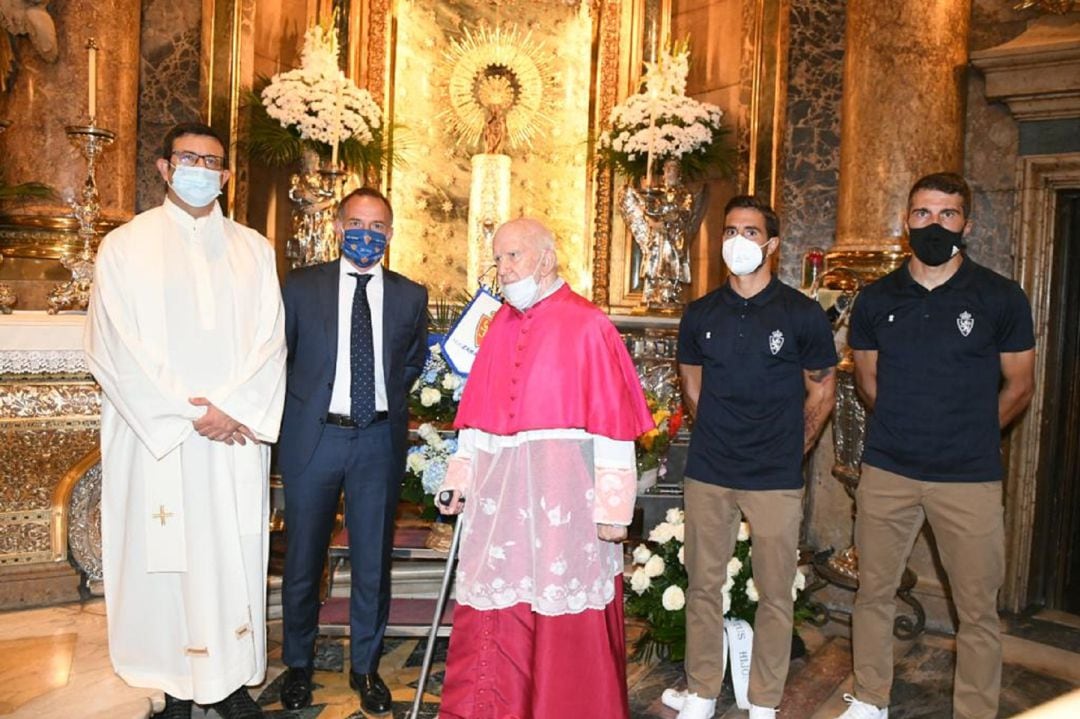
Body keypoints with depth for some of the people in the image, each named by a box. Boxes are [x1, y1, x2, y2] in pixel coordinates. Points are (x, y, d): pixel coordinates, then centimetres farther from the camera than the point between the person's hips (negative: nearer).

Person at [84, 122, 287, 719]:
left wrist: (233, 409, -10)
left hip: (235, 440, 2)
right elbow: (114, 349, -4)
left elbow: (270, 341, 3)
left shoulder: (254, 250, 9)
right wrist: (187, 414, -10)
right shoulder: (125, 246, 3)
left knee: (232, 557, 5)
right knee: (165, 558, 3)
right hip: (156, 440, -1)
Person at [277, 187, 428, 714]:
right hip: (313, 437, -1)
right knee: (303, 560, 12)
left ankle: (365, 667, 29)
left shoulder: (410, 296, 4)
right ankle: (298, 665, 32)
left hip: (379, 440, 1)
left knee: (373, 561, 10)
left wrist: (388, 399, 9)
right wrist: (295, 409, 3)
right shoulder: (301, 286, 0)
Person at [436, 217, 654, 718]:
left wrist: (612, 506, -14)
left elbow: (612, 419, -11)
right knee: (492, 611, 14)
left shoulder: (587, 325, -9)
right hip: (500, 488, 6)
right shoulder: (500, 325, 10)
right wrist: (461, 477, 11)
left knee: (564, 619, 7)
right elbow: (478, 411, 13)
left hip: (561, 487, -5)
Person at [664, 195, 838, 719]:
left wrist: (791, 450, 5)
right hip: (707, 473, 3)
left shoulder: (802, 314, -3)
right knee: (703, 584, 11)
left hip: (775, 479, -2)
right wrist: (717, 439, 13)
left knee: (774, 593, 6)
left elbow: (822, 390, 6)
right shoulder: (701, 314, 5)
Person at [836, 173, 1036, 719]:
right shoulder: (876, 299, 3)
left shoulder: (1001, 298, -3)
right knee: (873, 593, 12)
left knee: (977, 610, 6)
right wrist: (908, 426, 12)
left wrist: (968, 436, 9)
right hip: (886, 472, 2)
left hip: (970, 478, -2)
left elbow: (1018, 387, 5)